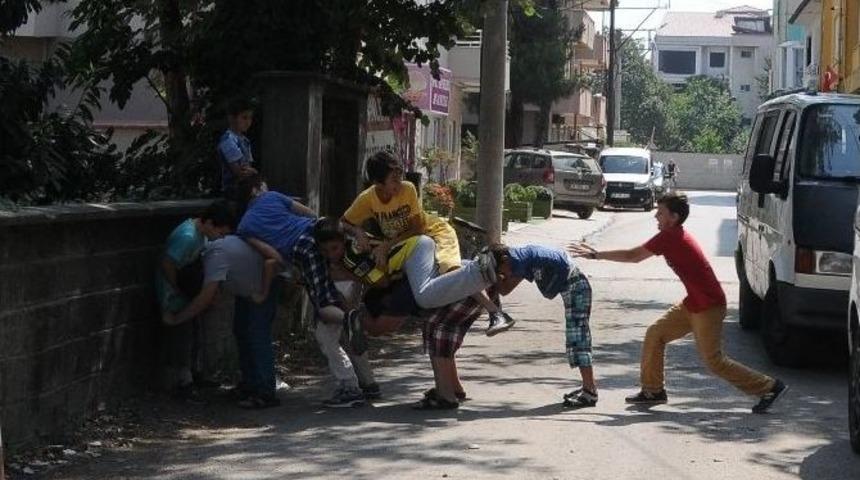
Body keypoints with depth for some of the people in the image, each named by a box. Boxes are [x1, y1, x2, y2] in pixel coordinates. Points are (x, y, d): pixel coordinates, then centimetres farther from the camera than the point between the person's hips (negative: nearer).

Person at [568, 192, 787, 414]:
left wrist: (595, 255, -8)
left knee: (714, 361, -5)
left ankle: (769, 387, 1)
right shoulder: (678, 235, 11)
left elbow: (632, 256, -14)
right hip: (693, 304, 10)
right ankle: (653, 390, 17)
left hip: (708, 308, -10)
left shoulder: (669, 237, -18)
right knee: (655, 334, 9)